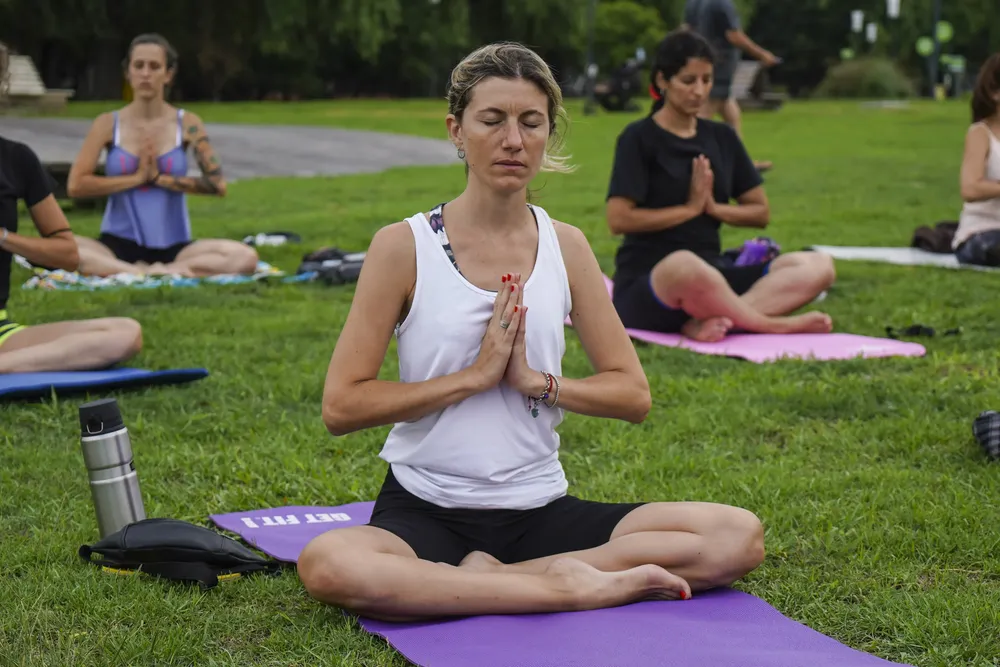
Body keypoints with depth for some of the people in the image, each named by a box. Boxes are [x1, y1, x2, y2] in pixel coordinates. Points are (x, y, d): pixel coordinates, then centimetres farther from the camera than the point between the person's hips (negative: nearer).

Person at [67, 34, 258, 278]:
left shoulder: (187, 124, 4)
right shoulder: (108, 124, 3)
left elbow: (217, 184, -4)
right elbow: (75, 185, -6)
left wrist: (159, 178, -9)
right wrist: (137, 178, -9)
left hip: (173, 246, 1)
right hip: (118, 244, -1)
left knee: (245, 257, -26)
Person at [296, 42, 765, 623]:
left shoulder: (565, 246, 7)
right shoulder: (404, 246, -4)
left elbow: (634, 395, 8)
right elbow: (341, 406, -9)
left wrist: (536, 380, -9)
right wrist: (475, 376, -13)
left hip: (540, 509, 4)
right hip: (425, 509, -3)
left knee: (740, 536, -16)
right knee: (328, 566, -39)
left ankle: (494, 576, -18)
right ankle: (574, 586, -26)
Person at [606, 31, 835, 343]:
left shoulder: (722, 137, 14)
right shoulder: (639, 138, -1)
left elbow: (760, 212, 15)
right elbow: (619, 219, -12)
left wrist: (713, 207, -4)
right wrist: (690, 208, -5)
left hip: (712, 273, 6)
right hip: (645, 286, -6)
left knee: (818, 266, -15)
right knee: (684, 265, -44)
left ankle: (707, 321, -32)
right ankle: (774, 324, -20)